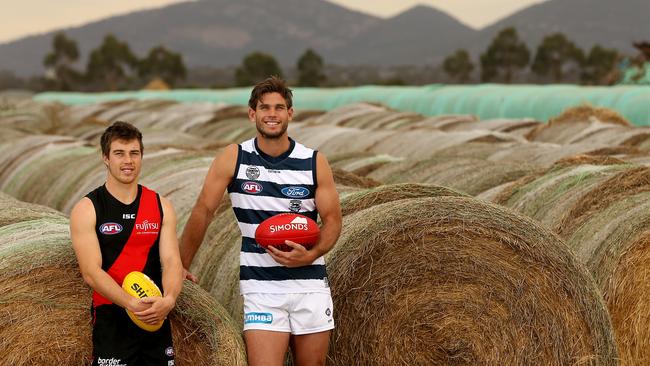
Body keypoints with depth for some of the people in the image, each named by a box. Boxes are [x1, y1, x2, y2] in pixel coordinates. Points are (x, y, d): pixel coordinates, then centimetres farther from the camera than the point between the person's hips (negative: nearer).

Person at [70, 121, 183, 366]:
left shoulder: (161, 207, 8)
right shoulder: (86, 210, -3)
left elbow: (171, 261, -2)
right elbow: (91, 272, -12)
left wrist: (169, 299, -23)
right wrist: (132, 304, -26)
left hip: (156, 318, 3)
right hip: (112, 320, -3)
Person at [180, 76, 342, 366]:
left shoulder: (314, 162, 0)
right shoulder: (233, 157, -3)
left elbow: (332, 219, 2)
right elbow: (203, 211, 0)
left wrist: (312, 254, -17)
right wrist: (181, 265, 1)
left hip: (310, 283, 2)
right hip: (260, 285, -2)